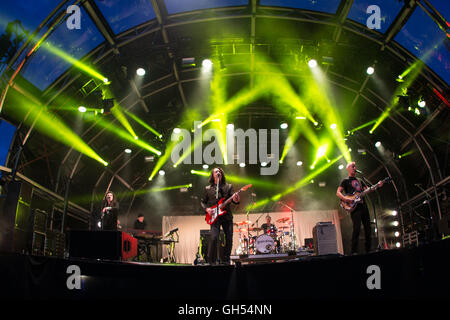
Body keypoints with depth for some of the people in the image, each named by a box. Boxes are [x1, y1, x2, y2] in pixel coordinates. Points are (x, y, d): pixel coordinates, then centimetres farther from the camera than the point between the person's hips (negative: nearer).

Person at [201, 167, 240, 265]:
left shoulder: (228, 187, 13)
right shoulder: (208, 189, 11)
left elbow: (233, 198, 2)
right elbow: (203, 202, 15)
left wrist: (235, 200, -22)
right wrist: (207, 209, -5)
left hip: (227, 216, 2)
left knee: (229, 239, -1)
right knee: (214, 238, -17)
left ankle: (226, 261, 14)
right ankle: (211, 261, -4)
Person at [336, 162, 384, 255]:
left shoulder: (359, 181, 26)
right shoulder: (345, 181, 7)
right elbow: (338, 192, -2)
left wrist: (377, 185, 5)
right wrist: (345, 199, -21)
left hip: (363, 206, 7)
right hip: (354, 207, -7)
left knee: (368, 228, 3)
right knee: (357, 228, -17)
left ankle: (368, 250, 10)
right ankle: (354, 252, -17)